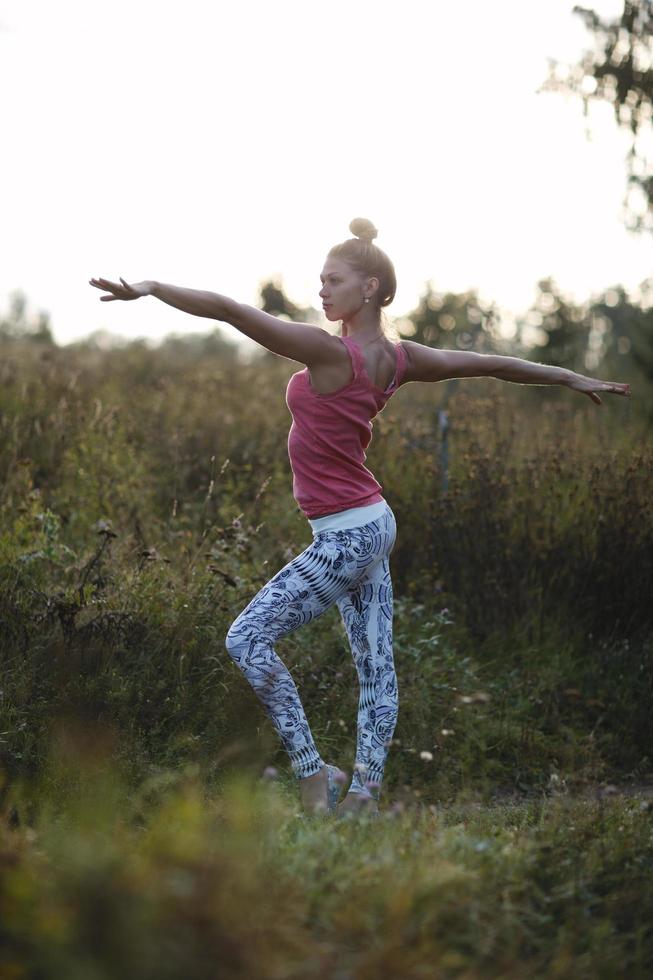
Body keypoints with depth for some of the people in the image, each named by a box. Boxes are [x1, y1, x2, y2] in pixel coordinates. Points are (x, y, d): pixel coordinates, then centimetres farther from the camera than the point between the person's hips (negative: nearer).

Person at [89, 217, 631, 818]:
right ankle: (365, 792, 12)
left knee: (247, 639, -7)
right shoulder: (398, 358, 3)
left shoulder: (330, 351, -20)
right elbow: (490, 364, 13)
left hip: (345, 538, -10)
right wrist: (574, 379, 25)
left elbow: (232, 312, -23)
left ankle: (313, 773, -4)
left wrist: (153, 288, -22)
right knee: (375, 664, 9)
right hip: (374, 526, 10)